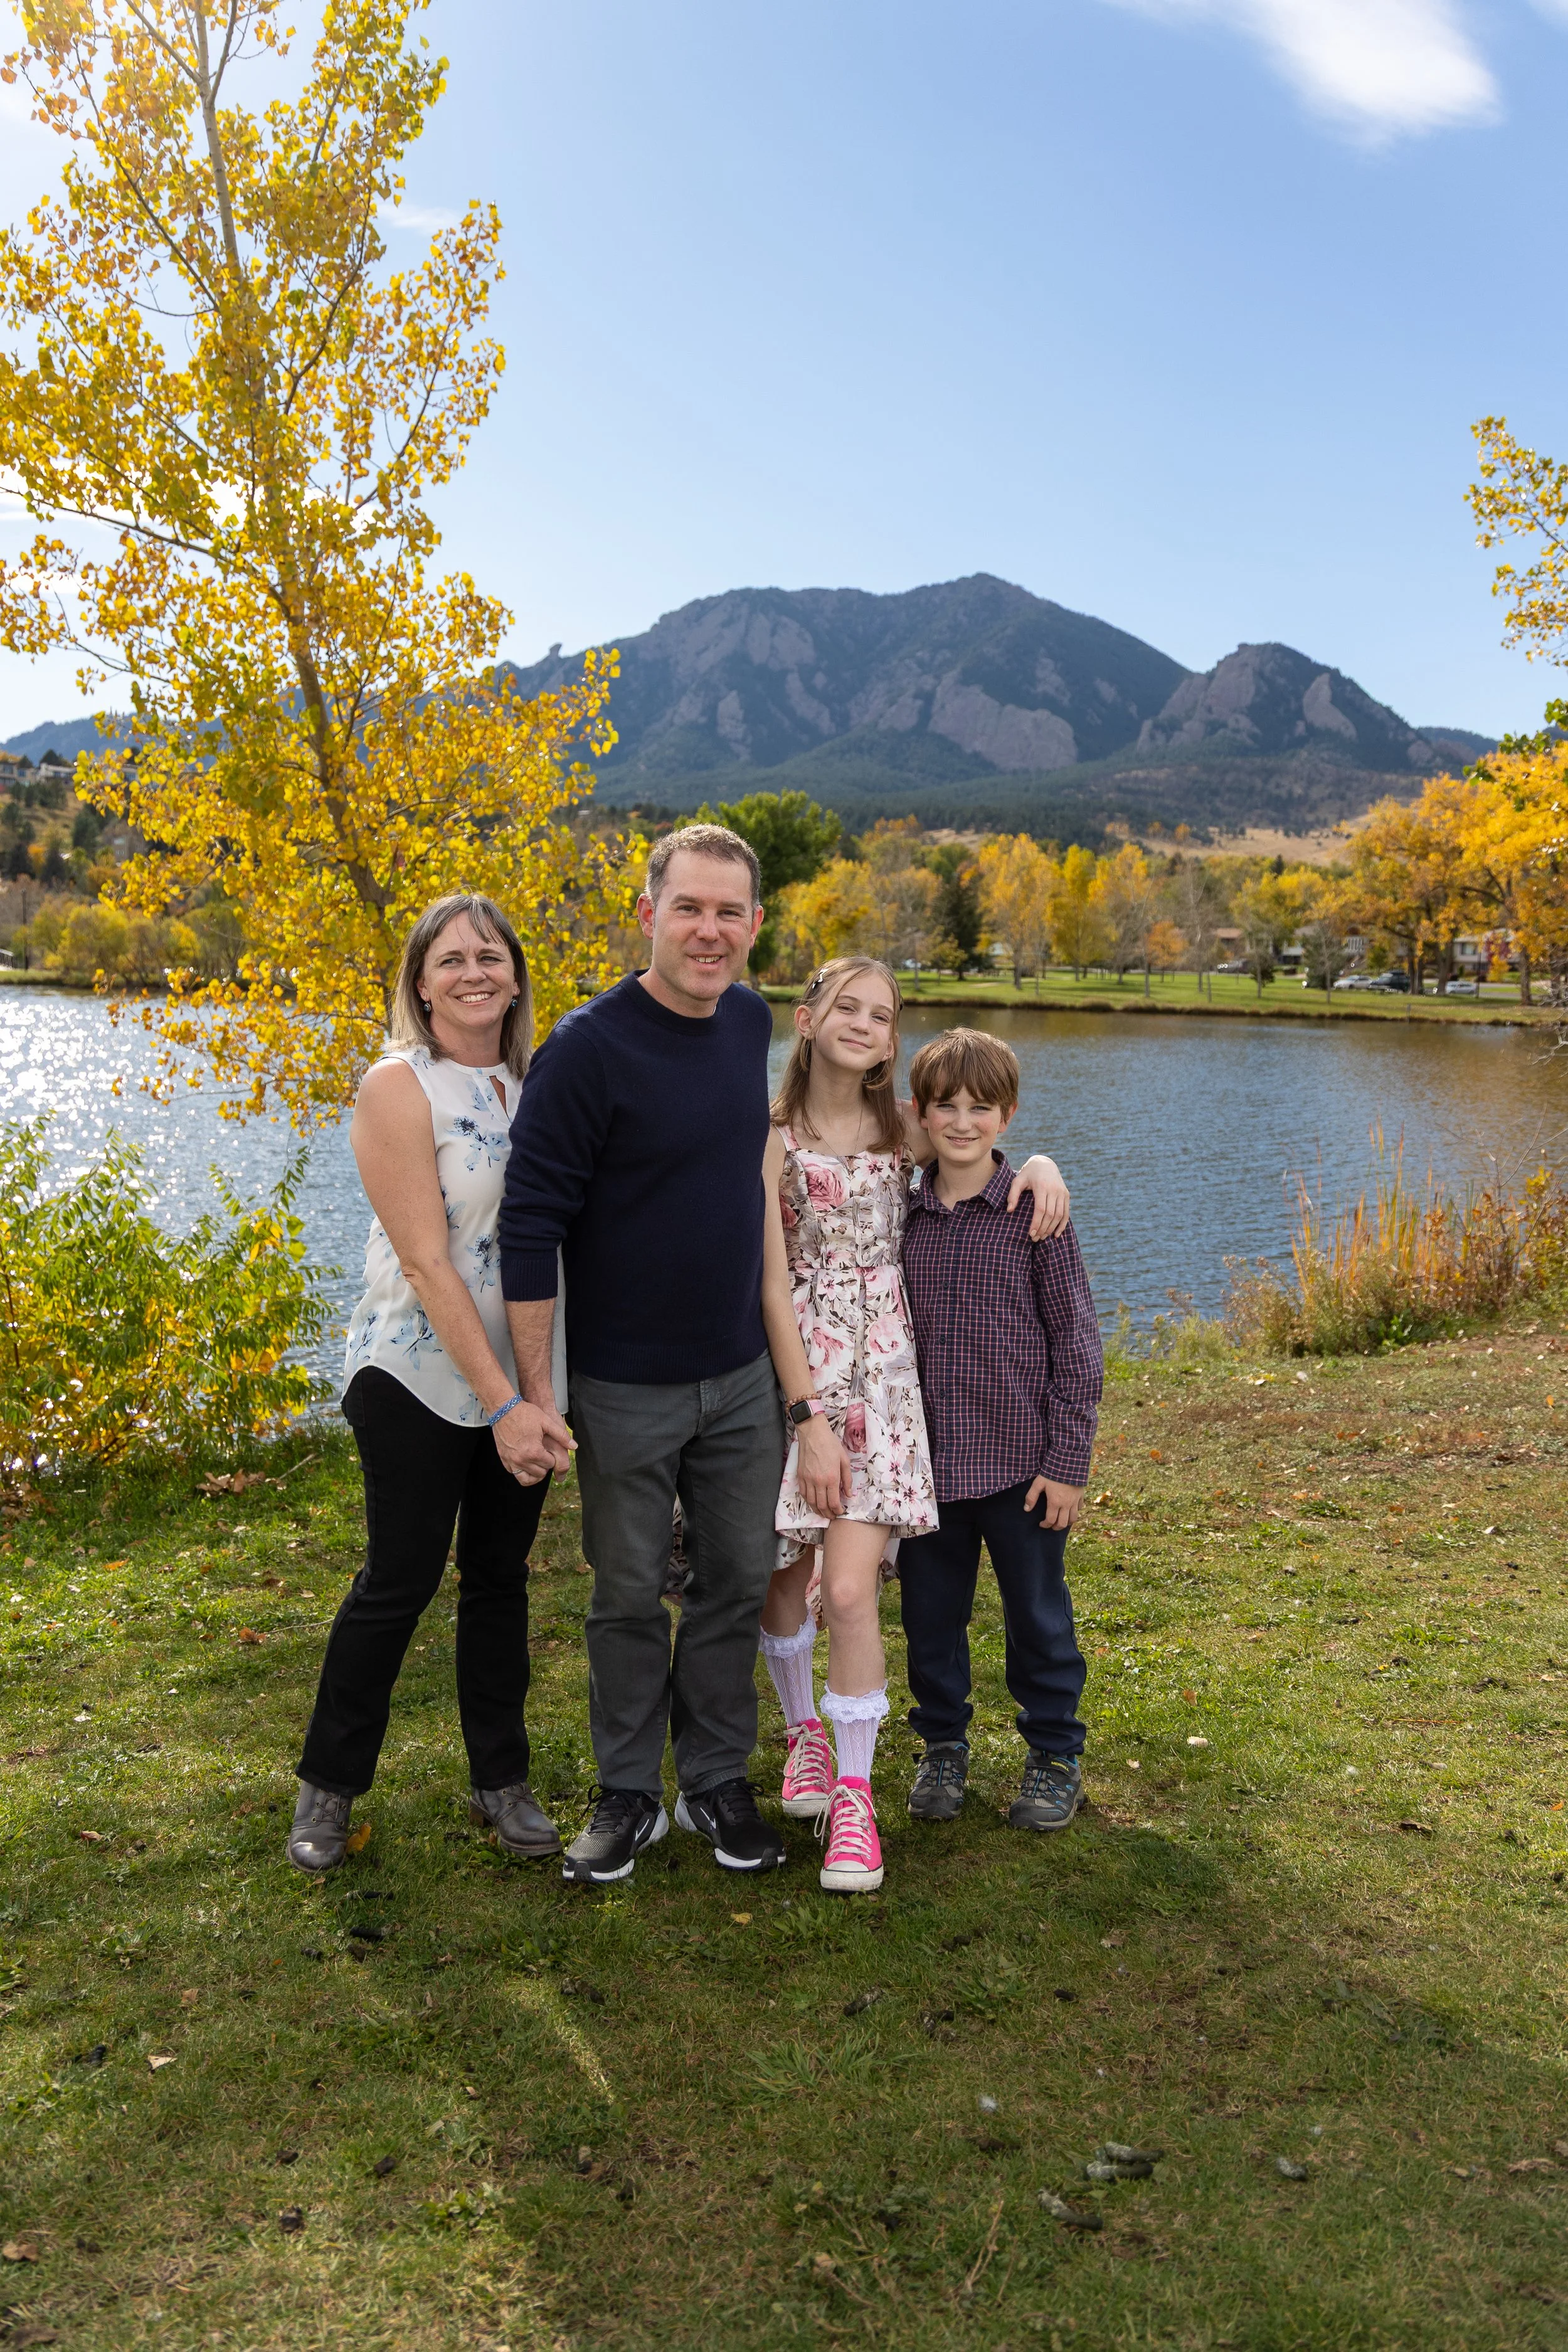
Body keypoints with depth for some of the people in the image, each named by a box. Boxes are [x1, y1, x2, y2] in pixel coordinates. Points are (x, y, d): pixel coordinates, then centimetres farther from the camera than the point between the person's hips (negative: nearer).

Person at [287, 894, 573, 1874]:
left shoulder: (531, 1083, 5)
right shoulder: (400, 1088, -13)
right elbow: (427, 1260, -18)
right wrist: (502, 1403, -20)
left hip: (524, 1377, 5)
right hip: (418, 1378, -5)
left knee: (501, 1575, 14)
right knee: (400, 1581, 4)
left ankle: (501, 1778, 29)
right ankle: (328, 1785, 25)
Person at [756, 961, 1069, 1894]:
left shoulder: (905, 1129, 5)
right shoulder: (774, 1137, -6)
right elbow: (774, 1285, -9)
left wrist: (1040, 1163, -3)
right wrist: (808, 1418, -13)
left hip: (881, 1372, 1)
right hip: (792, 1369, -1)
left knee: (851, 1589, -9)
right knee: (784, 1579, 10)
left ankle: (854, 1793, 6)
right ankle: (805, 1728, 39)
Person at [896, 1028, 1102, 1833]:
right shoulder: (901, 1216, 2)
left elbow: (1077, 1342, -7)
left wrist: (1069, 1461, -9)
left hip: (1020, 1462, -3)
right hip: (927, 1463, 3)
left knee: (1038, 1615, 11)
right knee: (929, 1615, 14)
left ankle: (1055, 1756, 30)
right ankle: (943, 1745, 35)